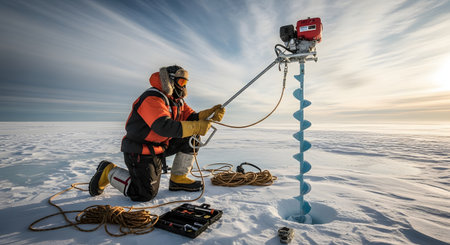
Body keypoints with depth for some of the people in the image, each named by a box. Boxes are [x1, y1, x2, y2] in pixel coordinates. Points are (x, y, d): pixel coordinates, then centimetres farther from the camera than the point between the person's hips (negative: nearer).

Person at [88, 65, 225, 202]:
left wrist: (211, 115, -15)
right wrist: (196, 128, -40)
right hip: (140, 153, -9)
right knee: (146, 194, -7)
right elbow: (164, 126, -39)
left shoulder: (177, 101, 7)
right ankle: (108, 172, 12)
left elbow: (191, 118, 2)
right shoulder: (152, 99, -24)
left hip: (160, 146, 9)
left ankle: (178, 179, 7)